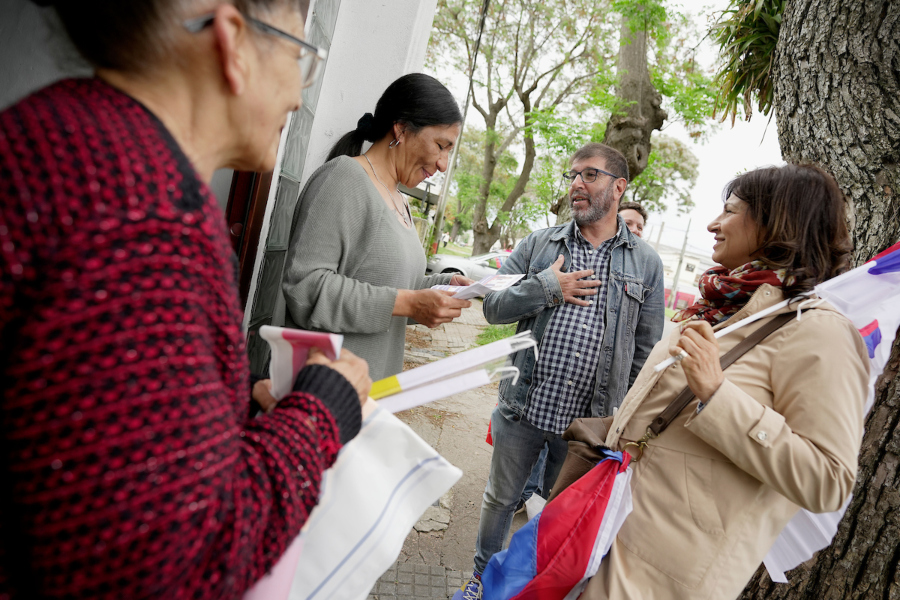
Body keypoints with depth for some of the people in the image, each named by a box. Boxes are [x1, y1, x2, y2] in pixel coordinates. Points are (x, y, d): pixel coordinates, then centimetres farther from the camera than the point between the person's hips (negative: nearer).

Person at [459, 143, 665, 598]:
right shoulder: (539, 245, 3)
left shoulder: (646, 263, 1)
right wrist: (547, 287, -15)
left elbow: (646, 348, 3)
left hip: (589, 421, -1)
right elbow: (493, 305, -1)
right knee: (499, 500, 18)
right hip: (524, 407, 1)